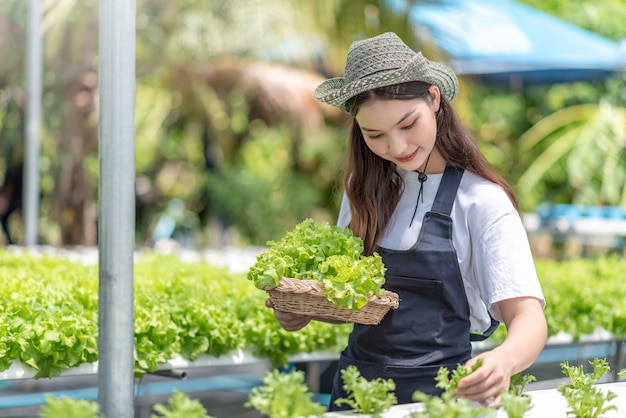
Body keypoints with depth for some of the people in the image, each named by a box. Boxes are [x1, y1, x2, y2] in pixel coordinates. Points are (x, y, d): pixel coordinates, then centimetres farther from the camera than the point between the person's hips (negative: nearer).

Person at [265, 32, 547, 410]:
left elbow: (529, 318, -15)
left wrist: (504, 359, -37)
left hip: (438, 393, -3)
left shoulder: (482, 202, -8)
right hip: (358, 383, 4)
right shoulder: (365, 188, 8)